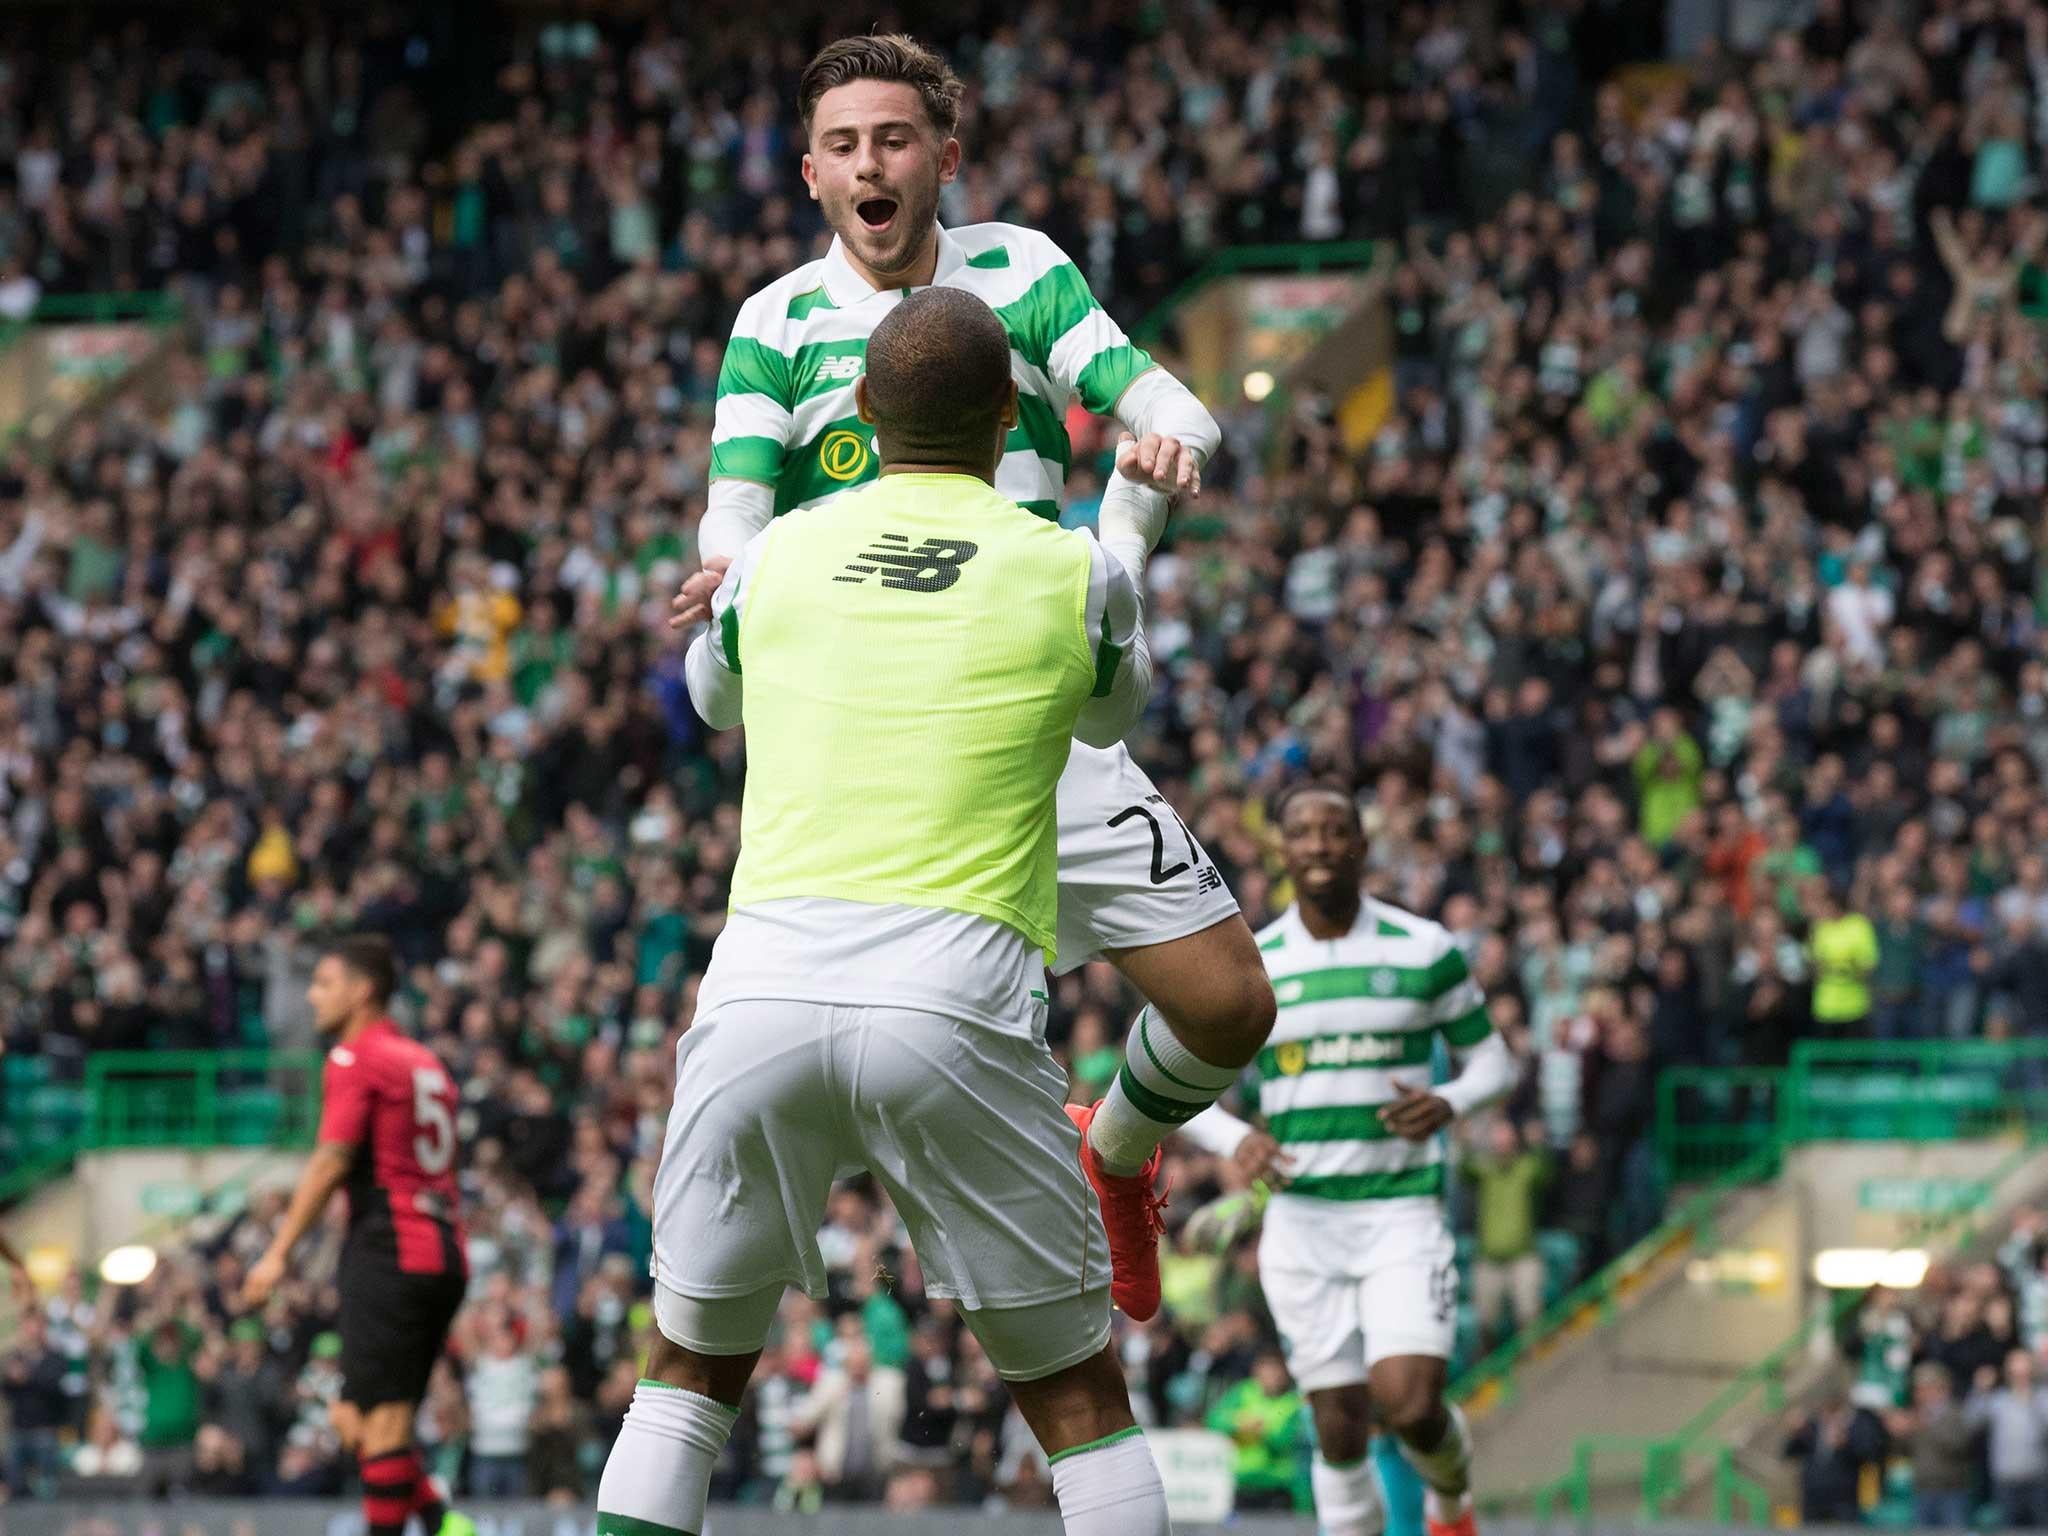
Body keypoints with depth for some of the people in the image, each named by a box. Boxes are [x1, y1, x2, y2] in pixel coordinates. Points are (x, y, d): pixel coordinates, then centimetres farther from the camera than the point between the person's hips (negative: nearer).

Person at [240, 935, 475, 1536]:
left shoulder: (355, 1058, -5)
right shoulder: (426, 1062, 21)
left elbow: (332, 1160, -13)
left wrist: (279, 1252, -12)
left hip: (389, 1255, -9)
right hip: (444, 1255, 9)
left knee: (380, 1420, -9)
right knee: (352, 1418, 11)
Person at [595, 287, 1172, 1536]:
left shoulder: (773, 558, 13)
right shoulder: (1072, 574, 7)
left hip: (761, 979, 2)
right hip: (957, 1005, -2)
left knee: (691, 1374, 19)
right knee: (1080, 1397, 10)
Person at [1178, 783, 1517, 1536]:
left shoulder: (1424, 950, 1)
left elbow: (1493, 1061, 9)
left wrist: (1449, 1102, -14)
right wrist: (1235, 1139, -12)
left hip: (1402, 1212, -2)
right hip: (1301, 1217, 2)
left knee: (1408, 1402, -16)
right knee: (1340, 1425, 1)